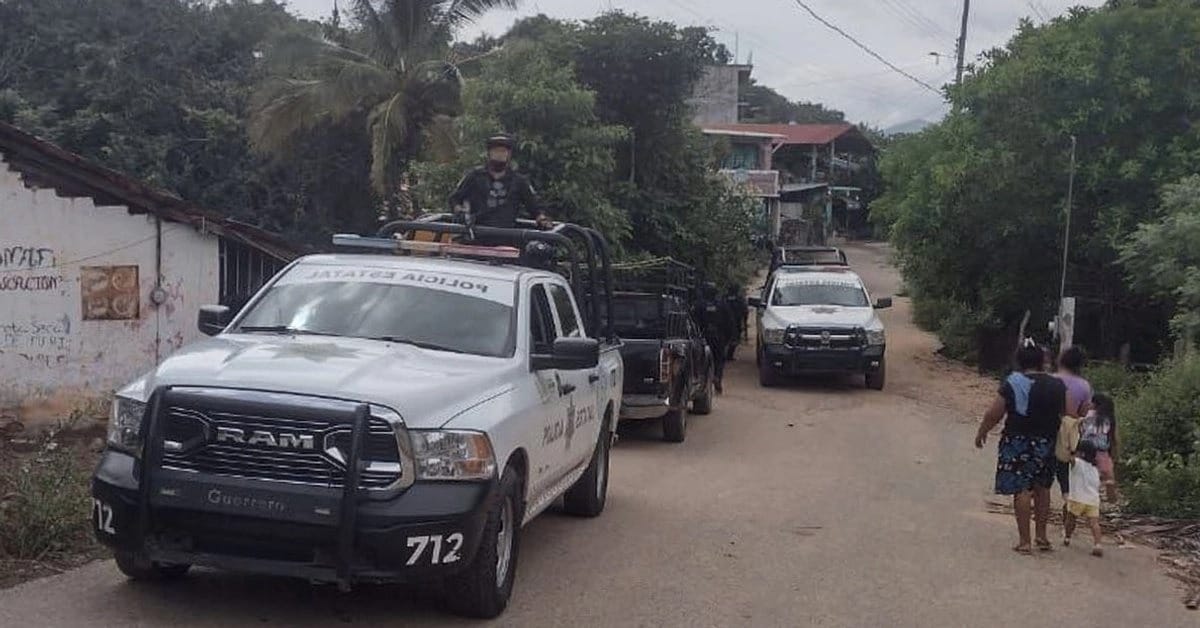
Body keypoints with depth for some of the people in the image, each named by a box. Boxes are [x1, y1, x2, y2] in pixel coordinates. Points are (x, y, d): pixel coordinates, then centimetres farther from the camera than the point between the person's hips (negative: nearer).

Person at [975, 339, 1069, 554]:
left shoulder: (1012, 383, -10)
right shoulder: (1057, 385, 1)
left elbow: (994, 414, -8)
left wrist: (981, 433, 7)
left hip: (1018, 443, -4)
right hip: (1046, 443, 4)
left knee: (1022, 490, -1)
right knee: (1042, 489, 18)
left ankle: (1025, 541, 0)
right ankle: (1041, 536, 23)